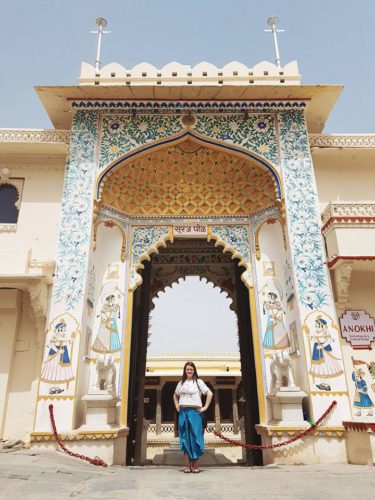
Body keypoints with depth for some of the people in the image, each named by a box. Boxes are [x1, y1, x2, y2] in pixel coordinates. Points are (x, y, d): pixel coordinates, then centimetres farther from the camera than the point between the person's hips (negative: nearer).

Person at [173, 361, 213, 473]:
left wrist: (205, 407, -7)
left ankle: (196, 465, 6)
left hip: (195, 412, -4)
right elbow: (175, 395, 28)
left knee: (195, 437, -2)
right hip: (183, 412, 4)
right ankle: (187, 465, 12)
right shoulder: (181, 383, 13)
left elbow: (209, 394, -4)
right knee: (185, 438, 5)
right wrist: (177, 406, 14)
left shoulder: (198, 382, 1)